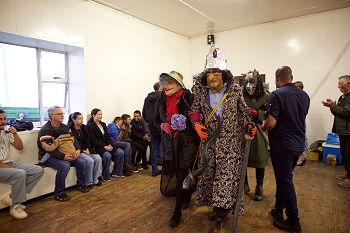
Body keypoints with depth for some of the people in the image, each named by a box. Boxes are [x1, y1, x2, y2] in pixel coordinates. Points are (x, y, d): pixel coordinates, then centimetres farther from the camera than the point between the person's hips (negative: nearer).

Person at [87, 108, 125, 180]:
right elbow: (93, 141, -13)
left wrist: (109, 145, -6)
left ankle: (116, 172, 2)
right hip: (97, 147, -7)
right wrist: (104, 146, -19)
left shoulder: (103, 124, 16)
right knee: (107, 155, -34)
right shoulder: (90, 126, -6)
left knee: (121, 152, -11)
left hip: (106, 145, 7)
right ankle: (105, 176, -15)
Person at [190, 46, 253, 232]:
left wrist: (249, 126, -10)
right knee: (210, 173, 11)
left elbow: (244, 112, 5)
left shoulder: (235, 91, -5)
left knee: (227, 175, -2)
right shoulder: (200, 91, -1)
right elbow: (194, 111, 6)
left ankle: (220, 217, 12)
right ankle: (218, 207, 34)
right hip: (210, 142, 3)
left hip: (231, 143, -2)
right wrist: (197, 124, -13)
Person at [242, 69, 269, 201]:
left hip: (259, 132, 0)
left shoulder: (265, 96, -6)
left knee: (259, 161, 11)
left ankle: (259, 188, 31)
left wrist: (257, 114, -19)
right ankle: (245, 185, 33)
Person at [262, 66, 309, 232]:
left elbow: (271, 123, -23)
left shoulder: (277, 95, -17)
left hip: (282, 145, -7)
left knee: (285, 181, 5)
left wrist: (262, 128, -4)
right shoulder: (304, 95, 6)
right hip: (299, 144, 7)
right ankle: (278, 210, 32)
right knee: (284, 177, 19)